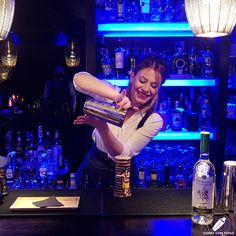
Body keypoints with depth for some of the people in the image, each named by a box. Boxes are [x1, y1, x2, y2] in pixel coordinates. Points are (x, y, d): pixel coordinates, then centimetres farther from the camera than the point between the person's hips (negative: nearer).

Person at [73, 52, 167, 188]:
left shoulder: (154, 121, -13)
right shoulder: (111, 95, -11)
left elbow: (125, 154, -22)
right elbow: (79, 79, -27)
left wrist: (101, 127, -39)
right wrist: (116, 96, -40)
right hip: (91, 171, 0)